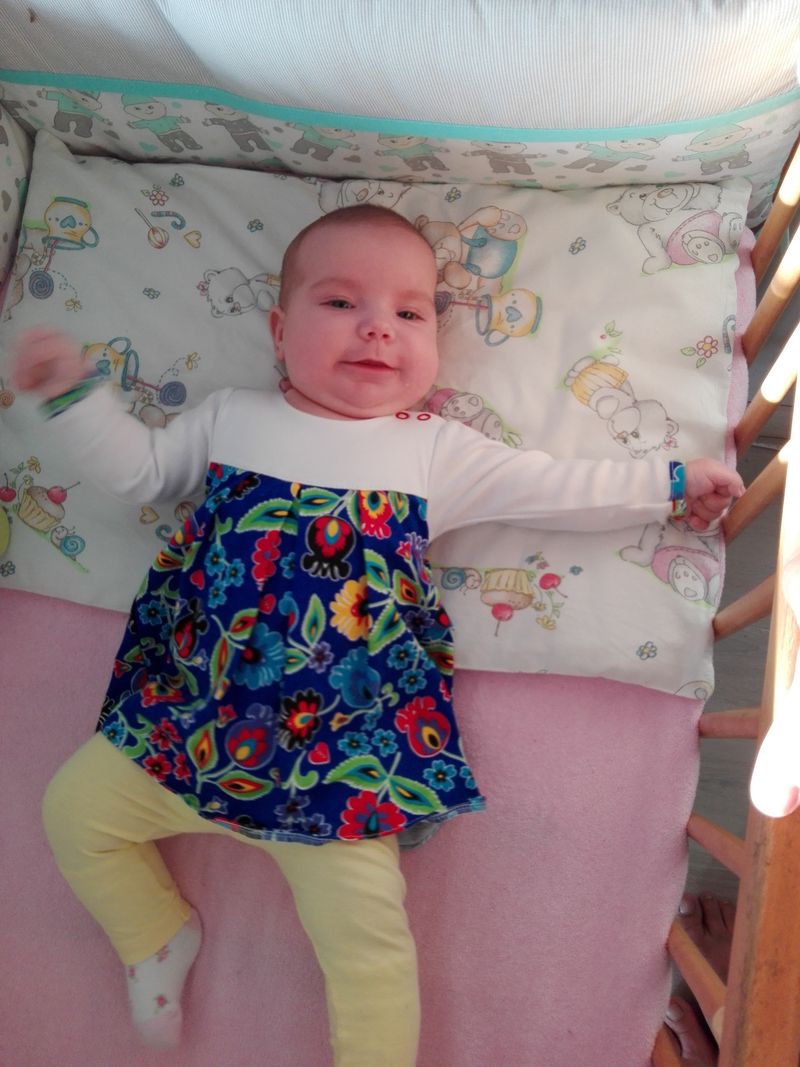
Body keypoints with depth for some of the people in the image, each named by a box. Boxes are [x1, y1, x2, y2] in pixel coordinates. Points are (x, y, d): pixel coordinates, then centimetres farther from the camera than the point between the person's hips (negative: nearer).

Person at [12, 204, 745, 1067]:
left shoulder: (436, 452, 4)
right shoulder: (231, 418, 10)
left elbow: (556, 488, 7)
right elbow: (137, 469, 17)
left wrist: (669, 483, 9)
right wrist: (71, 391, 9)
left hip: (337, 746, -3)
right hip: (187, 708, 4)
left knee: (366, 933, -10)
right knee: (75, 806, 6)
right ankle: (157, 933, 30)